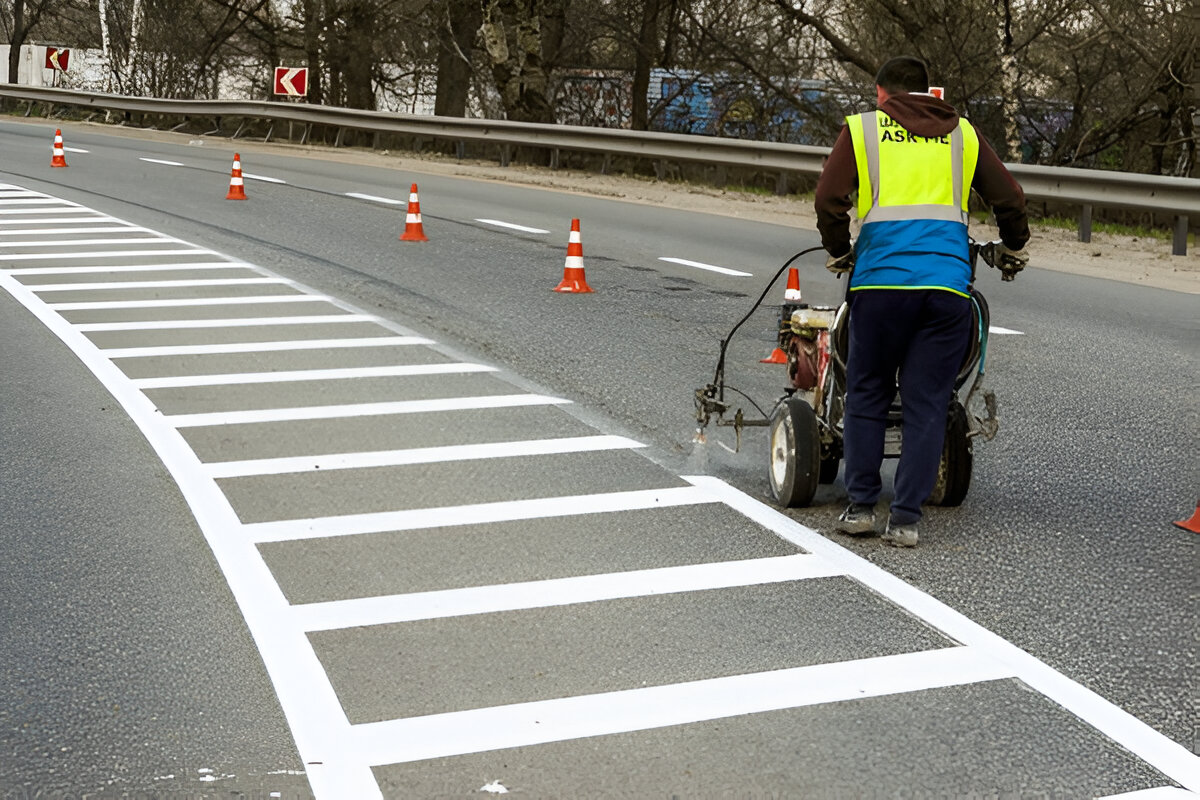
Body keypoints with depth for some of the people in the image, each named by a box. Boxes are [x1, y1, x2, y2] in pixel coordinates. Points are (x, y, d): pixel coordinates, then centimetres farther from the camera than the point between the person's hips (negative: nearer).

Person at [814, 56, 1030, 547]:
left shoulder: (861, 129, 11)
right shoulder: (962, 134, 18)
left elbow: (829, 200, 1)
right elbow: (1009, 200, 17)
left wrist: (839, 254, 17)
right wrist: (1013, 250, 35)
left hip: (881, 280, -1)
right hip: (948, 284, 1)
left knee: (867, 395, 13)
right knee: (926, 404, 5)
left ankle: (861, 506, 14)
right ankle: (905, 519, 5)